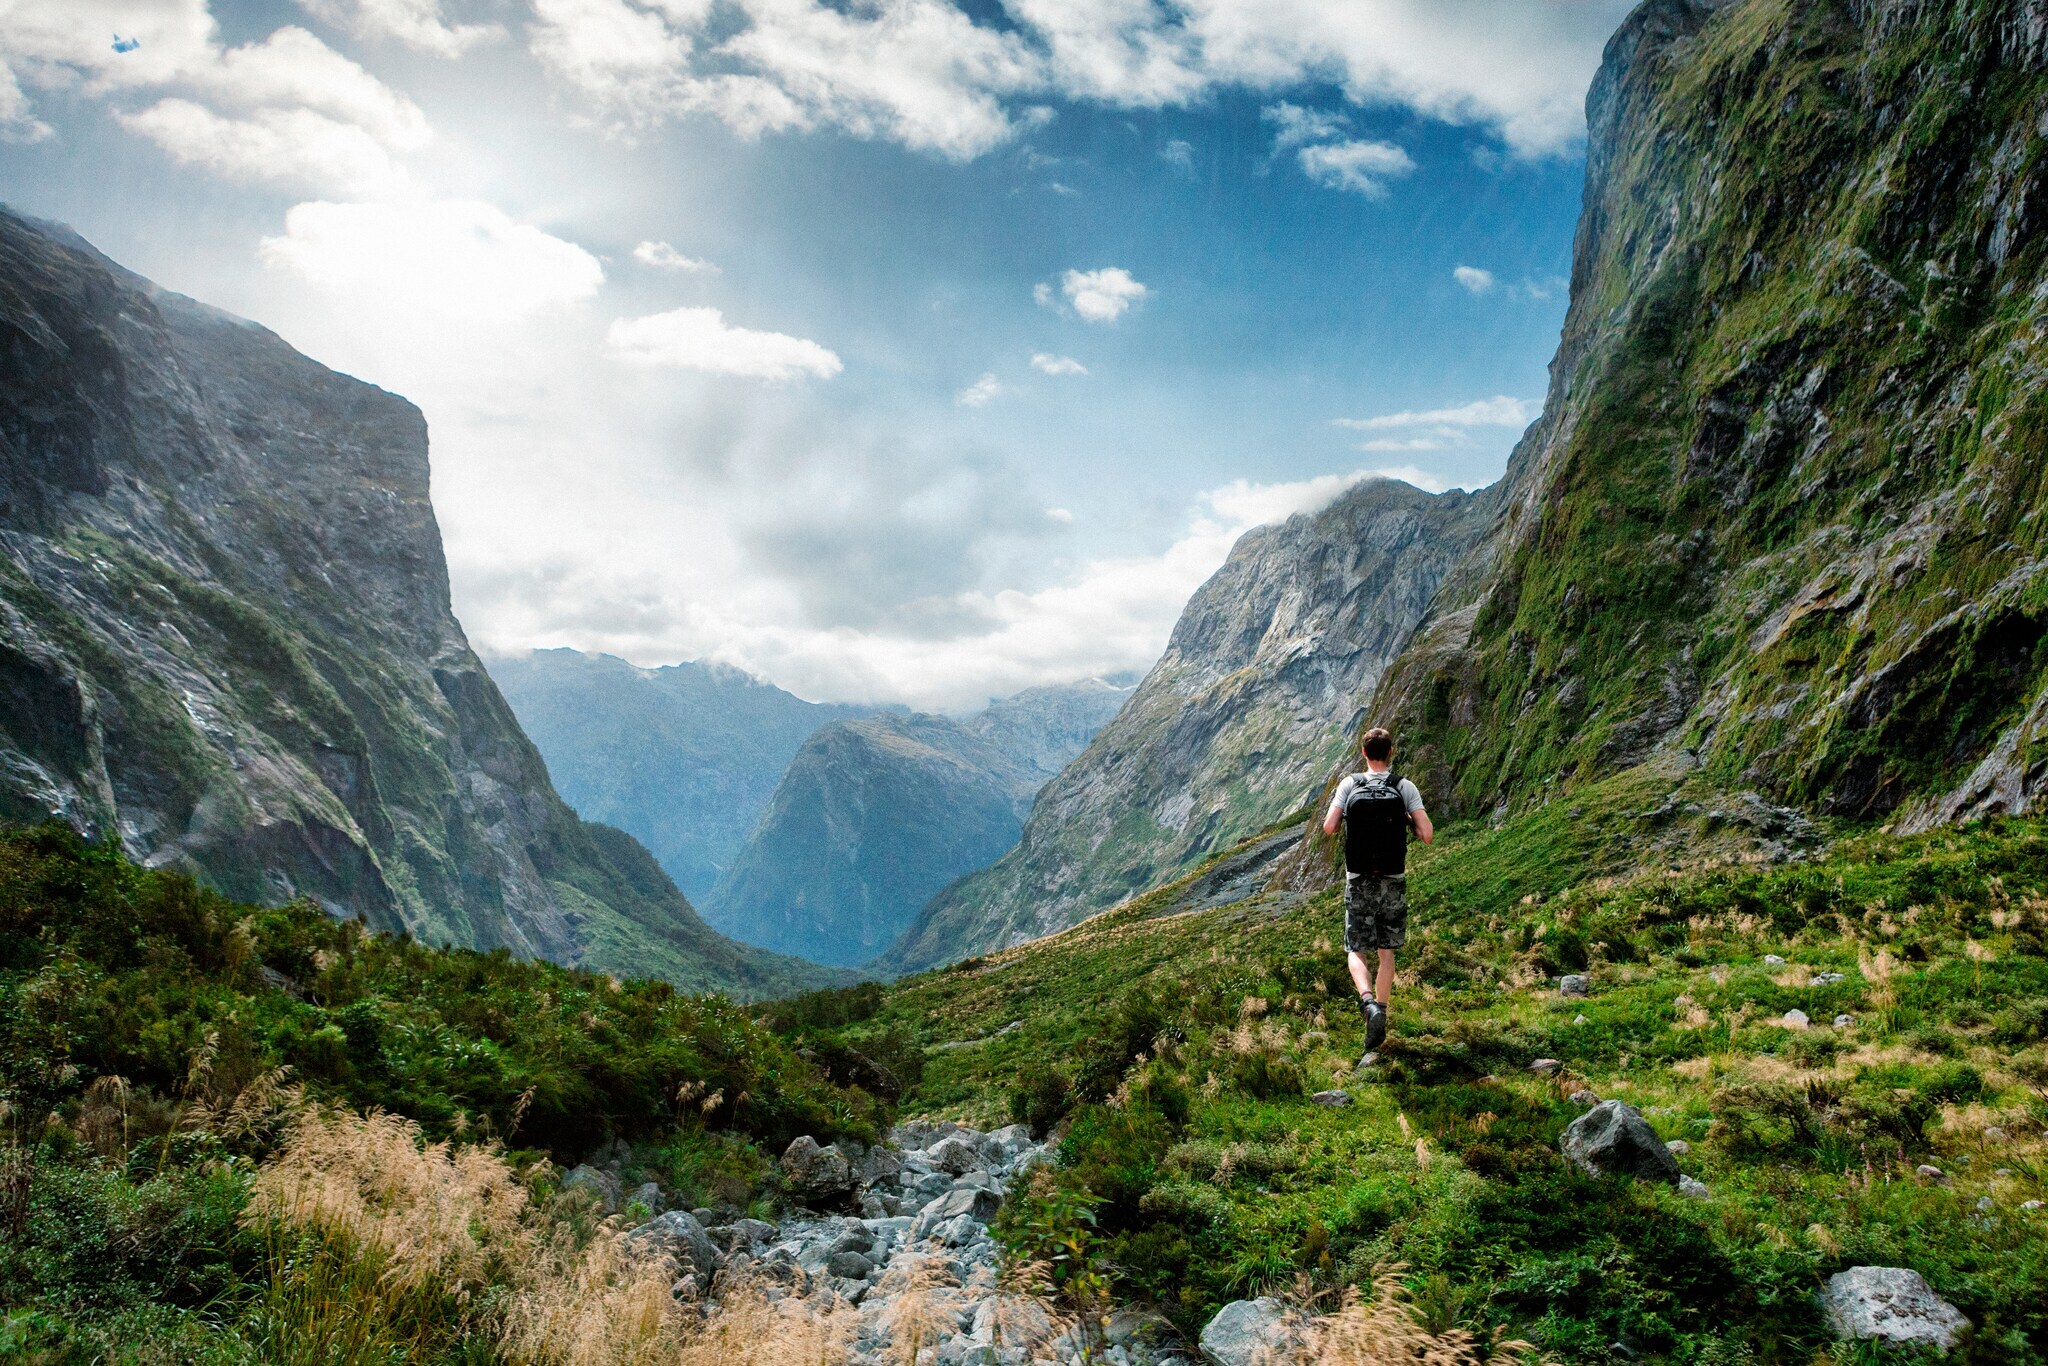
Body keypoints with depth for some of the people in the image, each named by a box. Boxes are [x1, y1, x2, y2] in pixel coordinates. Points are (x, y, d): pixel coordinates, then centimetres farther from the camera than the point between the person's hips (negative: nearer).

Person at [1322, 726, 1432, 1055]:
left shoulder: (1350, 785, -5)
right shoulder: (1405, 787, -5)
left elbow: (1328, 827, -13)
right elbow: (1427, 834, -12)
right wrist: (1407, 822, 9)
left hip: (1359, 881, -1)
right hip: (1393, 881, 1)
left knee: (1356, 950, 6)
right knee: (1386, 951, 14)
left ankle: (1369, 1002, -20)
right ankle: (1381, 1015, 13)